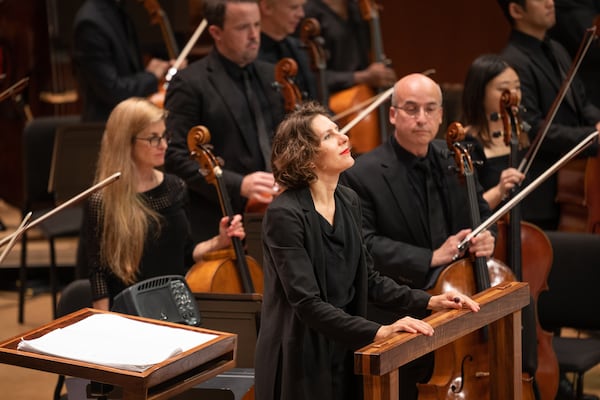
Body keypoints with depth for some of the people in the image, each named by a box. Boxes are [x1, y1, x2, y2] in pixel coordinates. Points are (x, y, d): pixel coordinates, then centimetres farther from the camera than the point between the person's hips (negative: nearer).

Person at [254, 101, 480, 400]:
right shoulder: (285, 215, -19)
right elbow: (307, 303, -24)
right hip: (300, 363, -7)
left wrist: (427, 301, 4)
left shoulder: (348, 202, 5)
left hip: (344, 352, 7)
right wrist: (377, 332, -29)